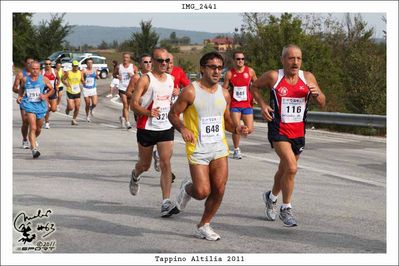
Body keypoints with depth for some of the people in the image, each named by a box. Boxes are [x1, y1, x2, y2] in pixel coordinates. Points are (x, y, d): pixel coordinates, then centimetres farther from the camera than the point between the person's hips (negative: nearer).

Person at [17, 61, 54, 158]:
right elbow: (21, 89, 19)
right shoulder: (25, 79, 1)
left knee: (38, 129, 16)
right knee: (33, 127, -18)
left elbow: (52, 89, 8)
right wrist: (19, 96, 3)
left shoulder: (44, 79, -2)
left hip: (40, 105, 2)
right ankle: (34, 148, -21)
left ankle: (33, 140, 48)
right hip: (29, 105, -2)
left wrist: (46, 95, -9)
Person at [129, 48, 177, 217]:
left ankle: (166, 203, -13)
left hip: (166, 127, 3)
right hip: (147, 128, -3)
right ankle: (135, 176, 50)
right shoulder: (145, 79, -9)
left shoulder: (170, 79, 9)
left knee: (166, 164, -10)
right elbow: (134, 103, -14)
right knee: (145, 165, 13)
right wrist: (148, 112, -30)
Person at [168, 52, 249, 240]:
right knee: (202, 192, -10)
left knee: (219, 190, -1)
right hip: (197, 149, -5)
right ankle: (187, 189, 27)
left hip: (219, 147, 5)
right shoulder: (190, 92, -9)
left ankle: (203, 226, 17)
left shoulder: (224, 94, 8)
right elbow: (173, 114, -3)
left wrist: (236, 129, -2)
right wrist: (182, 129, -22)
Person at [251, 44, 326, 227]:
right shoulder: (273, 77, -8)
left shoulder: (308, 78, 0)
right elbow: (255, 87, 10)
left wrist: (316, 94, -17)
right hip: (278, 131, -4)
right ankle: (286, 209, -4)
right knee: (291, 167, -20)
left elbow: (322, 104, 5)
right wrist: (262, 105, -5)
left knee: (284, 169, 19)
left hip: (298, 132, 4)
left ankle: (271, 197, 47)